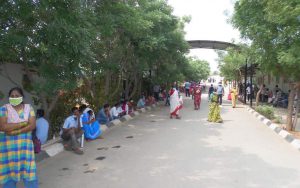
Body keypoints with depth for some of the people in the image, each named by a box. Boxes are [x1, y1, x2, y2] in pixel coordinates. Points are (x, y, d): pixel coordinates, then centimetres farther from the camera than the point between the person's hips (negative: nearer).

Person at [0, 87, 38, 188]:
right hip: (8, 146, -1)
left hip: (25, 145, 1)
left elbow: (32, 125, -5)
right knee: (9, 173, 4)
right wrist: (23, 123, -11)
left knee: (29, 172, 2)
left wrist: (15, 132, -15)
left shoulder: (29, 108, 5)